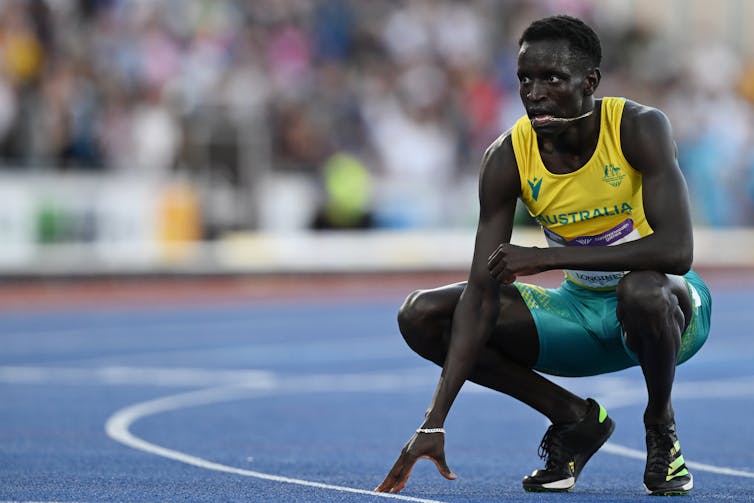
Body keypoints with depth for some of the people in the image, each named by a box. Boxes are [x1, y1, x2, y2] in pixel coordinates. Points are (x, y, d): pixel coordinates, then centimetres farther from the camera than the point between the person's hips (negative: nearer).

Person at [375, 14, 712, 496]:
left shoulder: (639, 127, -22)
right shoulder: (507, 158, -13)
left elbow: (676, 251, -35)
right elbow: (482, 292, -17)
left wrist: (545, 257, -35)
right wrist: (435, 423, -25)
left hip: (671, 306, -4)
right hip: (579, 311, 4)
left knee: (642, 288, -42)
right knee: (422, 315, -12)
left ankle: (661, 426, -10)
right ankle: (575, 419, 0)